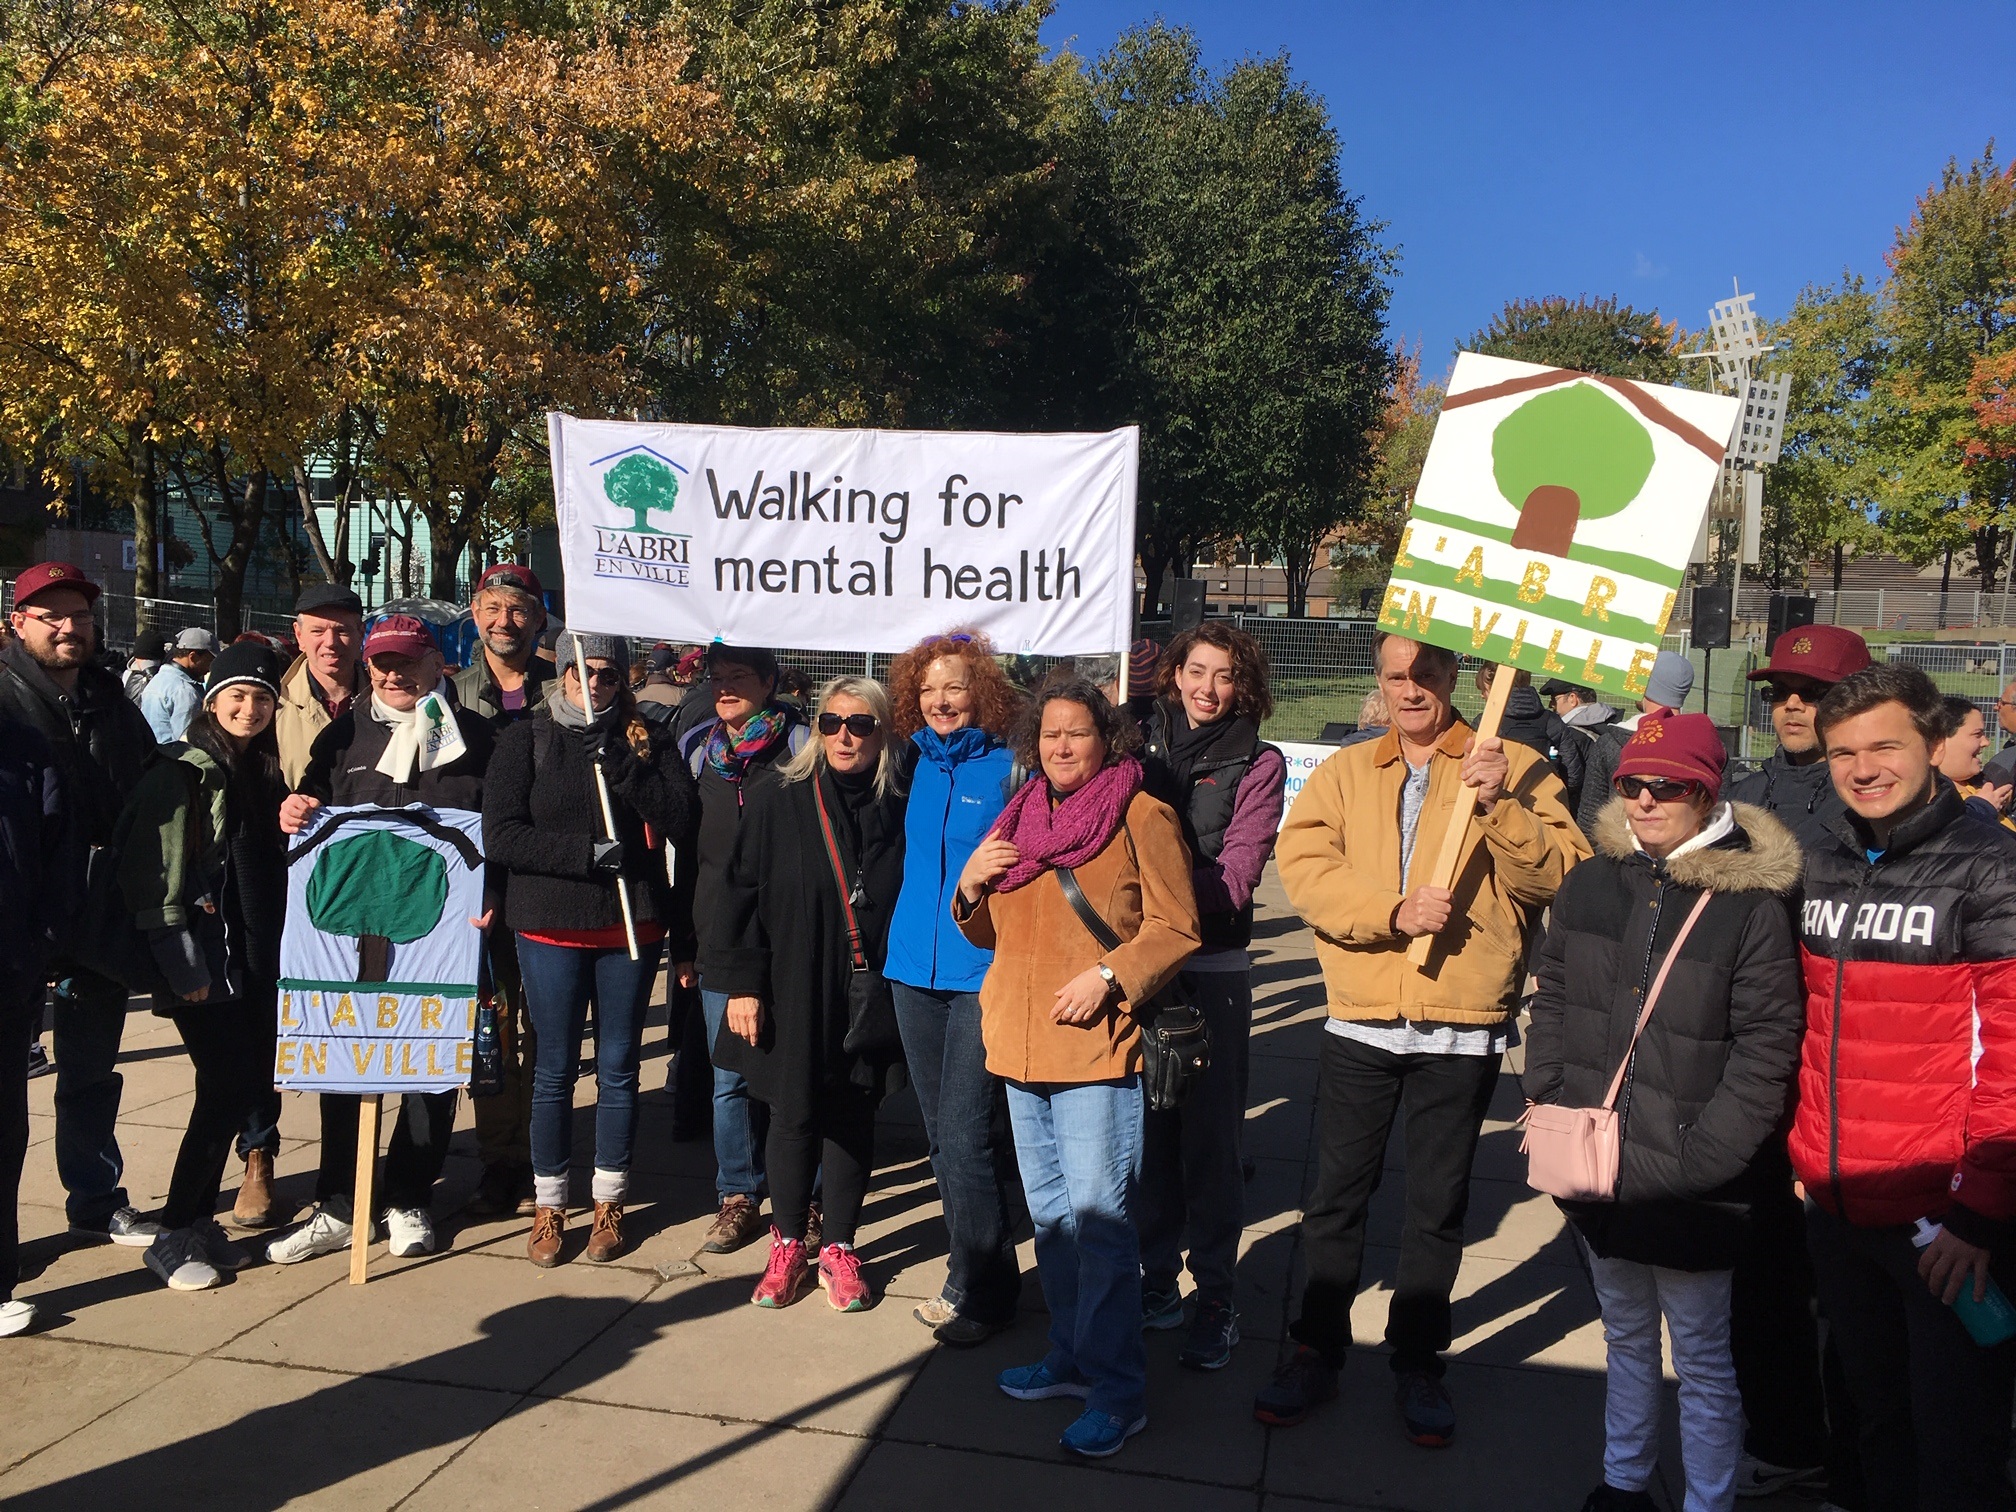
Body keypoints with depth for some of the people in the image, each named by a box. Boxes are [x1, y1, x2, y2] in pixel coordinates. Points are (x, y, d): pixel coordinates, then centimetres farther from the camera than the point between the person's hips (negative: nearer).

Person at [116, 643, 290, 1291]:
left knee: (247, 1081, 7)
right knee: (225, 1086, -7)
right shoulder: (181, 773, -8)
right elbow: (155, 878, -13)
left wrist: (277, 957, 12)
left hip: (255, 961, 7)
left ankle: (199, 1219, 21)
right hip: (205, 962, -7)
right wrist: (181, 967, -16)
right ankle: (176, 1235, 7)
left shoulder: (266, 774, 13)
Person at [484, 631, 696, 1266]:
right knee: (554, 1069, 7)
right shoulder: (525, 740, 2)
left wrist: (623, 766, -18)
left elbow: (682, 816, -8)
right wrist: (588, 852, -17)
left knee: (618, 1067, 10)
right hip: (550, 929, -1)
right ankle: (548, 1207, 22)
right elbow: (500, 836, -9)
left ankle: (610, 1203, 24)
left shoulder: (647, 740, 5)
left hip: (631, 926, 1)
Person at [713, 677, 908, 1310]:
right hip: (792, 995, 0)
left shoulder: (898, 813, 0)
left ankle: (838, 1248, 25)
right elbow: (742, 898, 0)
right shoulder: (778, 807, -1)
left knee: (852, 1119, 9)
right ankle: (788, 1244, 26)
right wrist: (742, 984, -5)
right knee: (794, 1116, 6)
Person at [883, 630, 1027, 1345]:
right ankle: (976, 1263, 28)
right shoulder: (920, 765, 9)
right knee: (942, 1132, 13)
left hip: (985, 974, -6)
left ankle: (980, 1288, 10)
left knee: (966, 1135, -6)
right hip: (916, 967, 6)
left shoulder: (1011, 769, -7)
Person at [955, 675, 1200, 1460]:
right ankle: (1072, 1356, 30)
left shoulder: (1142, 816, -5)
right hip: (1020, 1042, 7)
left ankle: (1117, 1389, 7)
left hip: (1097, 1044, -7)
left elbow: (1174, 928, -8)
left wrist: (1107, 976, -20)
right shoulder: (1020, 817, 14)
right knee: (1049, 1213, 16)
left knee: (1098, 1217, -5)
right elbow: (990, 933, 20)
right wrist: (970, 887, -1)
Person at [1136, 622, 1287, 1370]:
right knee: (1148, 1125, 11)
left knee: (1210, 1133, 3)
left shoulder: (1259, 764, -3)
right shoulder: (1142, 747, 7)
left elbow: (1233, 880, -11)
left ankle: (1215, 1298, 15)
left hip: (1213, 970, -3)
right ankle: (1157, 1275, 26)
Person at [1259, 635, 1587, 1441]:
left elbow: (1562, 875, -10)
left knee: (1438, 1206, 12)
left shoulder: (1513, 768, 1)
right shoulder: (1343, 773, 6)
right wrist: (1394, 910, -20)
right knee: (1335, 1195, 12)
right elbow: (1301, 862, -9)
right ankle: (1318, 1350, 28)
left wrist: (1498, 807, -23)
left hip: (1464, 1029, -1)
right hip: (1360, 1022, 2)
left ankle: (1418, 1360, 30)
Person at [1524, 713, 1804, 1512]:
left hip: (1690, 1189, -5)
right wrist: (1548, 1101, -1)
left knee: (1702, 1361, 11)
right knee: (1626, 1338, 24)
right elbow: (1551, 995, 9)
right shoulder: (1589, 884, 0)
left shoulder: (1751, 905, -14)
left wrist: (1697, 1160, -17)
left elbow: (1766, 1048, -14)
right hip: (1595, 1174, 5)